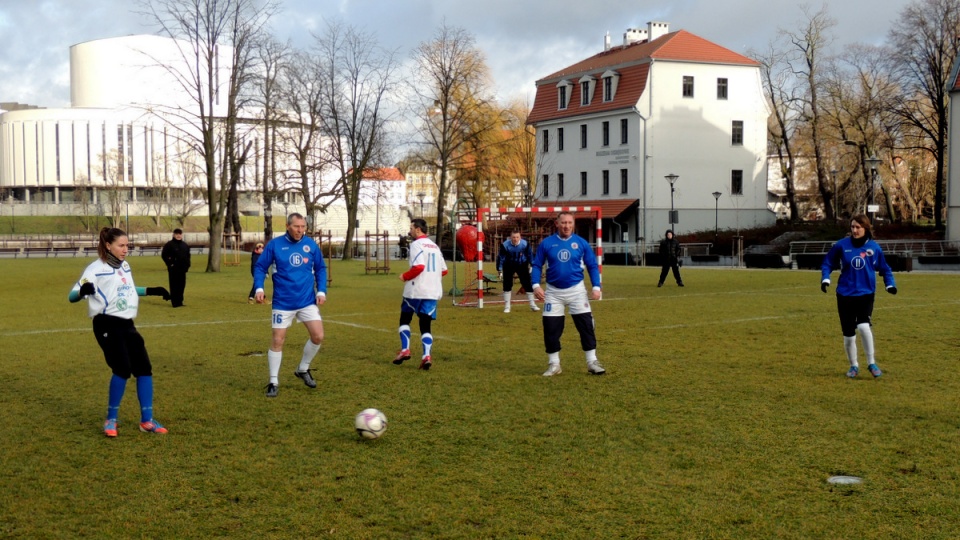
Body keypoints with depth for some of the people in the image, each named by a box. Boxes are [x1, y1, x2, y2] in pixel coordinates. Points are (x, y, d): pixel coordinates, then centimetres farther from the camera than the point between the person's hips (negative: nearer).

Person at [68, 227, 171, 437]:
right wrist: (83, 290, -37)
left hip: (127, 325, 8)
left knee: (144, 368, 2)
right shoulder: (96, 269, -8)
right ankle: (111, 420, -1)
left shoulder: (124, 266, 15)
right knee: (123, 369, -18)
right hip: (107, 325, -8)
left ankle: (147, 421, 11)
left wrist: (152, 291, 31)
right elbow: (72, 296, -15)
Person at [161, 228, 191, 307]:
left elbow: (188, 255, 23)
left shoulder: (185, 245, 16)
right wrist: (170, 263, -10)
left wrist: (187, 265, 10)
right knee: (174, 286, -5)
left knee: (182, 285, 8)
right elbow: (164, 255, -6)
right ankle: (175, 302, -4)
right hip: (173, 269, -6)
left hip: (182, 269, 6)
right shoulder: (169, 245, -4)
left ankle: (180, 302, 16)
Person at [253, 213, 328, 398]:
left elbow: (320, 268, 11)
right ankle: (274, 382, 12)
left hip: (307, 301, 2)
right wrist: (259, 288, -13)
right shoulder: (275, 244, -6)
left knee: (318, 336, -6)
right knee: (277, 340, -1)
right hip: (283, 302, -2)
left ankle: (303, 370, 19)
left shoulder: (311, 244, 1)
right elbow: (260, 267, 0)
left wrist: (321, 291, 1)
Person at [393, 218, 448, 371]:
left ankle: (405, 350, 9)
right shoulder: (434, 246, 16)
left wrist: (405, 276, -9)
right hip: (432, 292, 6)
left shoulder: (416, 244, -8)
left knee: (405, 319, 14)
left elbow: (419, 266, -23)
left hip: (415, 290, -6)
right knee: (425, 325, 4)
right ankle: (426, 356, -9)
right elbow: (444, 270, 17)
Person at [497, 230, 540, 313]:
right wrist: (499, 270, -12)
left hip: (522, 265, 1)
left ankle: (532, 305, 8)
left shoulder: (525, 244, -23)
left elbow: (530, 255, -4)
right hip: (509, 266, -1)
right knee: (507, 285, -4)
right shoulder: (505, 245, -26)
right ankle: (507, 306, 7)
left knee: (527, 284, -1)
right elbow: (501, 257, -14)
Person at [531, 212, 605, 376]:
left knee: (586, 325, -3)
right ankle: (553, 364, 14)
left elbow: (592, 266, 5)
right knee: (551, 328, 1)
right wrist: (536, 285, -11)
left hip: (576, 290, 0)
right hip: (553, 291, 0)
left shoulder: (581, 243, 1)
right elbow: (537, 266, 3)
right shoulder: (546, 243, -1)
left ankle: (592, 362, 6)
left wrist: (596, 287, -6)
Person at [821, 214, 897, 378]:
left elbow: (884, 268, 12)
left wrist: (890, 284, -1)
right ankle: (853, 366, 27)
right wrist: (825, 278, -10)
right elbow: (827, 263, 7)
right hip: (845, 295, 1)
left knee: (863, 326, -22)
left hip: (866, 294, -1)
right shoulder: (842, 245, -2)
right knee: (848, 334, 6)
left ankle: (872, 363, -4)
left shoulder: (874, 247, -1)